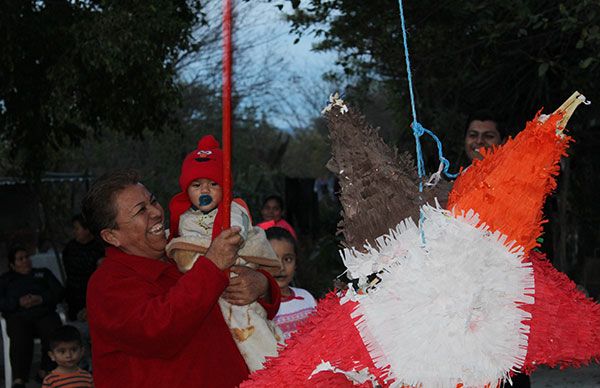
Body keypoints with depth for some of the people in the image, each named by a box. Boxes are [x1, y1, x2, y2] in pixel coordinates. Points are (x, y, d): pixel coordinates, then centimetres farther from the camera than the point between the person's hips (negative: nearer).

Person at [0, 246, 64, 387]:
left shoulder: (43, 273, 30)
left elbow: (58, 292, 14)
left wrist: (41, 299, -6)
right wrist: (19, 302, -8)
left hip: (44, 314, 1)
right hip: (18, 317, -1)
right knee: (20, 338, -36)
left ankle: (46, 372, -29)